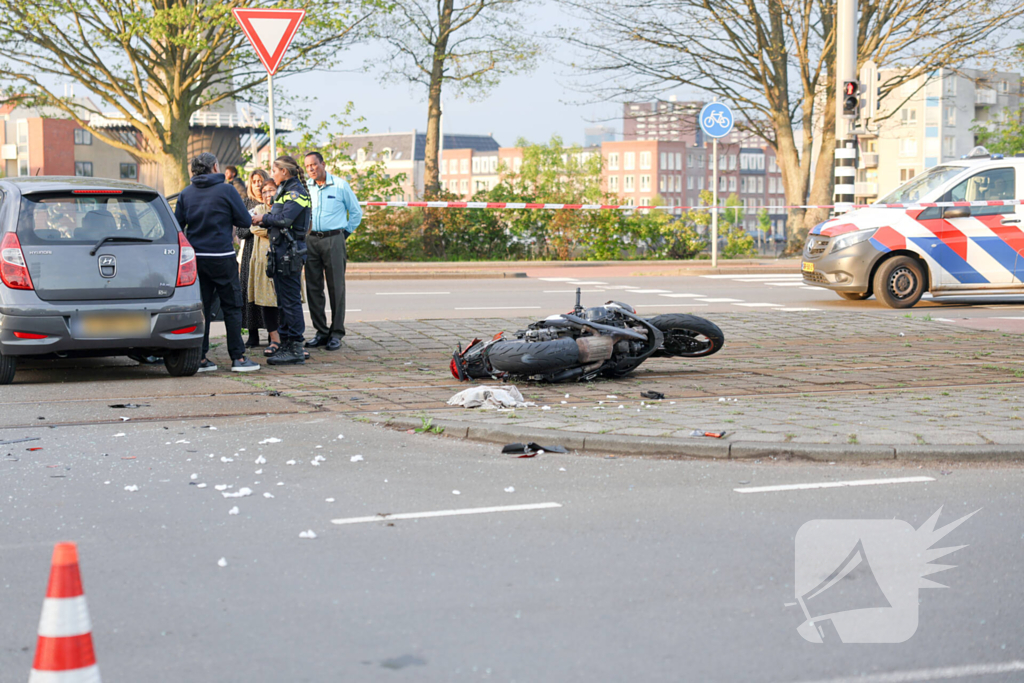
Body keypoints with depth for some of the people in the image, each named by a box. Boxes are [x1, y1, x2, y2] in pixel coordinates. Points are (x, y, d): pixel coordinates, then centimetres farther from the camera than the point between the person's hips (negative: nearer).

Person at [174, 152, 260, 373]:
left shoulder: (186, 194, 6)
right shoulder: (226, 190, -6)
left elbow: (177, 226, 7)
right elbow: (245, 220, -3)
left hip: (195, 257, 4)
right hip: (221, 257, -4)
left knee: (200, 307, 9)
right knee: (232, 306, 3)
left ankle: (200, 357, 9)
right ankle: (238, 358, 2)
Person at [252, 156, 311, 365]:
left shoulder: (296, 191, -10)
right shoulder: (285, 190, 20)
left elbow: (285, 219, -22)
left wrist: (264, 218, -8)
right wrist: (265, 222, 3)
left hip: (291, 252, -10)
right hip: (281, 251, 10)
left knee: (291, 300, -8)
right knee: (283, 301, 12)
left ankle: (296, 348, -5)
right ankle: (286, 346, 17)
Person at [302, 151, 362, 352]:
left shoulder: (340, 185, 0)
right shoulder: (305, 188, 9)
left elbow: (356, 212, 8)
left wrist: (346, 232, 5)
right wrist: (304, 233, 13)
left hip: (333, 239, -4)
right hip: (311, 240, 4)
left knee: (336, 287, -3)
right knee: (313, 288, 4)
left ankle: (336, 333, 2)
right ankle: (321, 332, 12)